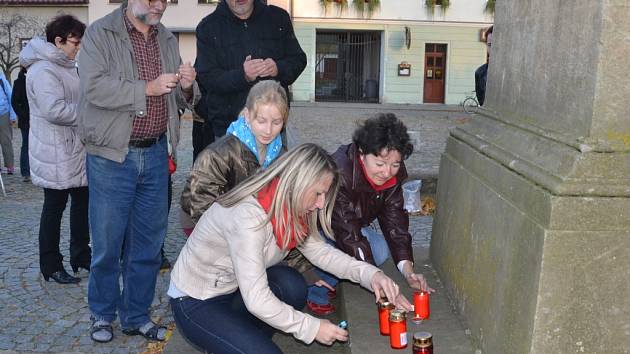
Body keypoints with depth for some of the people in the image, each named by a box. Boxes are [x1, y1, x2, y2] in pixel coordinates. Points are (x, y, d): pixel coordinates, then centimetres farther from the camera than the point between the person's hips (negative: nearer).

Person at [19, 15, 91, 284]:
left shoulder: (66, 67, 15)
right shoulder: (43, 71, -18)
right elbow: (55, 110, -28)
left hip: (75, 150, 10)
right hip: (55, 154, -10)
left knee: (82, 202, 15)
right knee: (54, 208, 1)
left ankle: (81, 255, 29)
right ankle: (51, 265, 14)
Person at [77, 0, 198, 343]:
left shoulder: (167, 39, 13)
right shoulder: (100, 33, -3)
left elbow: (181, 100, 15)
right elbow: (94, 87, -17)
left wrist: (187, 86, -7)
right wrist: (147, 88, -21)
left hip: (155, 154, 5)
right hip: (111, 157, -4)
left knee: (148, 243, 9)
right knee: (107, 242, 4)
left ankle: (136, 316, 25)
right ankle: (102, 314, 25)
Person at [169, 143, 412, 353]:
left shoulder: (286, 207, -9)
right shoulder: (248, 216, -34)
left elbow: (319, 250, 0)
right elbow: (256, 300, -32)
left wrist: (369, 274, -15)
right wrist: (312, 328, -23)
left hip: (233, 288, 8)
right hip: (196, 304, -8)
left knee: (292, 285, -17)